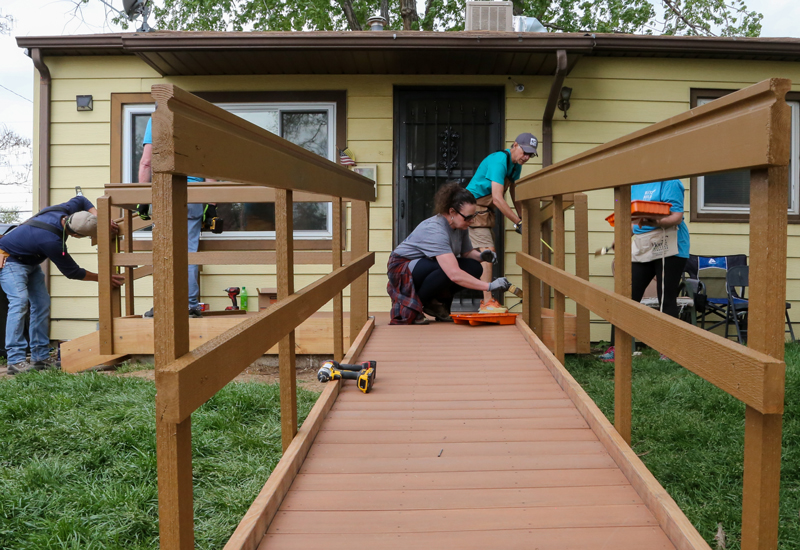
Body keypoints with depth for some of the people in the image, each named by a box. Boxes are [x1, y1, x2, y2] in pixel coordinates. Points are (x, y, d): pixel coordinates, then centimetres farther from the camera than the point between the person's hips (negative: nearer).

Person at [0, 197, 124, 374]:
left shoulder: (63, 211, -20)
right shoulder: (51, 241, -39)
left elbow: (81, 201, 4)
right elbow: (72, 272, -25)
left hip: (30, 262, 9)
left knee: (41, 303, 1)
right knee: (19, 301, -25)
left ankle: (40, 357, 4)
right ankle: (15, 361, -27)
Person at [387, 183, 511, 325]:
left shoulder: (460, 226, -8)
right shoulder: (436, 230, -34)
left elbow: (467, 252, 10)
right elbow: (454, 274, -42)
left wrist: (481, 256, -14)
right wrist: (489, 286, -42)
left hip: (427, 265, 8)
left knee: (474, 267, -13)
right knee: (448, 270, -36)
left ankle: (436, 302, 4)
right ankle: (412, 306, -14)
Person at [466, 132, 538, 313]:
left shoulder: (515, 165, 8)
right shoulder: (499, 161, -23)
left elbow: (514, 194, 17)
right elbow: (498, 199, -30)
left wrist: (522, 218, 8)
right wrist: (518, 222, -28)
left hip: (486, 210, 10)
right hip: (474, 207, -10)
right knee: (487, 251, -18)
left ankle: (486, 302, 18)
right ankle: (487, 303, -19)